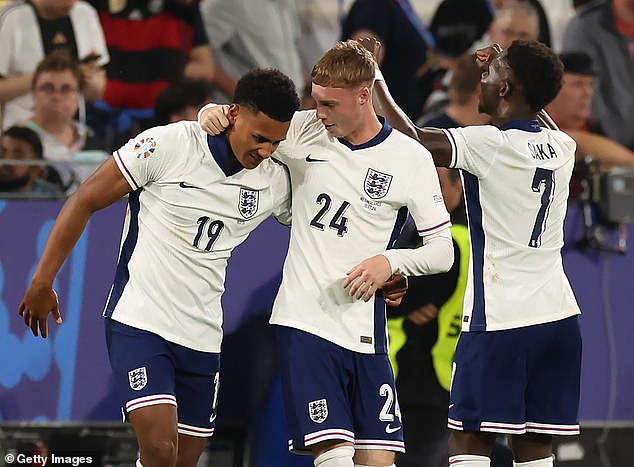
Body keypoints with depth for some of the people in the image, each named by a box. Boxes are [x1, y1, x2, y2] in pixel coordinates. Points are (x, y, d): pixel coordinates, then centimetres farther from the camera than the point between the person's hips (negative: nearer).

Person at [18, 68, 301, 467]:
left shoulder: (277, 181, 2)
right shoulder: (169, 144, -11)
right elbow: (85, 201, -4)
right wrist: (43, 282, -1)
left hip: (202, 339, 5)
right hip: (139, 323, -5)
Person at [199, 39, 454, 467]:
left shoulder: (411, 159, 0)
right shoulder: (302, 131, 3)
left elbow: (444, 251, 3)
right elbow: (241, 122, 17)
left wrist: (390, 261, -16)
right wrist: (212, 112, -7)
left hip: (365, 333, 1)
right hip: (303, 320, 0)